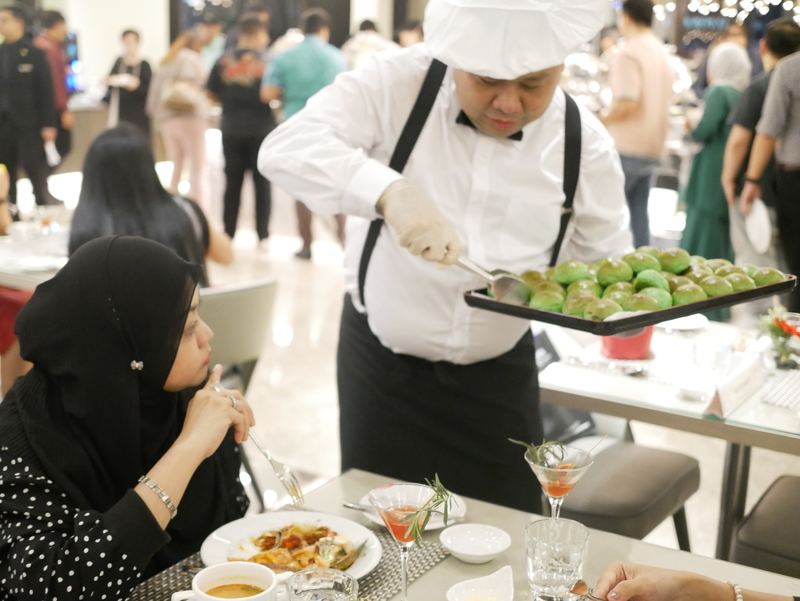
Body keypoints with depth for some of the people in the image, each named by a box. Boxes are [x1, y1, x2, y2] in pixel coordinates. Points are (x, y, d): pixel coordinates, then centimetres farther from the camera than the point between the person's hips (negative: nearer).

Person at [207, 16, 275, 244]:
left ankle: (228, 235, 12)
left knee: (233, 182, 9)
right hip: (261, 129, -2)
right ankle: (262, 235, 3)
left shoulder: (223, 63, 2)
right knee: (262, 182, 4)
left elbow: (212, 94, 3)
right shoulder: (267, 62, -6)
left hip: (231, 129, 3)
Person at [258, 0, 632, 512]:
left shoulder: (585, 143, -8)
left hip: (498, 374, 2)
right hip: (380, 360, -1)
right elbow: (286, 149, -26)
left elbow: (607, 262, 3)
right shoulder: (397, 84, -16)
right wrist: (390, 193, -43)